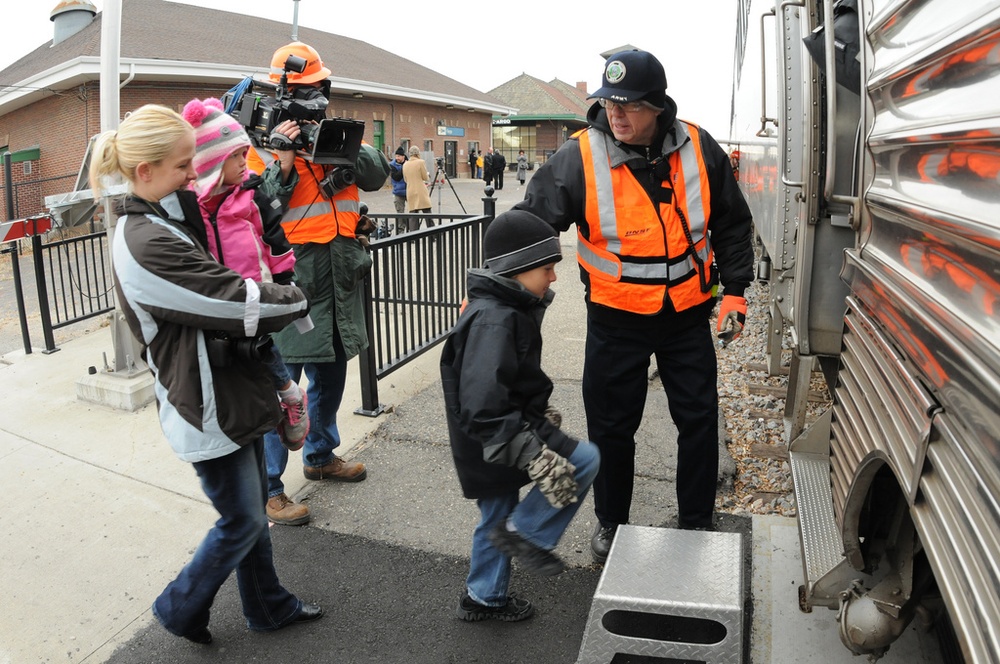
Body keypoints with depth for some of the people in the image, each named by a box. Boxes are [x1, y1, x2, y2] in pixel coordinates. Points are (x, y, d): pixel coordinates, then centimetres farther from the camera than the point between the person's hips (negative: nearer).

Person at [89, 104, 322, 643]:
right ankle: (180, 609, 32)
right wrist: (297, 299, -7)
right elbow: (235, 300, -24)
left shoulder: (171, 220, 7)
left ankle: (268, 607, 38)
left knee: (250, 510, 20)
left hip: (230, 386, 9)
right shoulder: (145, 245, -24)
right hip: (206, 404, -9)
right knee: (242, 522, 8)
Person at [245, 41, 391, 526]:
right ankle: (268, 487, 9)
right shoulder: (263, 142, -6)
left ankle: (320, 455, 40)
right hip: (291, 278, -6)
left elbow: (377, 174, -1)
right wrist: (284, 163, -24)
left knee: (331, 372, 20)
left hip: (340, 277, 7)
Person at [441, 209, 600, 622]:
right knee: (584, 461, -10)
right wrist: (533, 453, -33)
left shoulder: (506, 309, 7)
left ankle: (484, 598, 42)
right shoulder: (493, 322, -27)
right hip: (494, 441, -10)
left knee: (498, 517, 23)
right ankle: (526, 532, 3)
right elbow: (482, 407, -33)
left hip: (494, 438, 10)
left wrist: (539, 416, 25)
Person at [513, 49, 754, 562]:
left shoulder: (699, 150, -5)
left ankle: (697, 523, 33)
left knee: (699, 419, 12)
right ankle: (610, 523, 33)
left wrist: (734, 291, 3)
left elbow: (731, 226, 6)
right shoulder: (579, 158, -14)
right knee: (611, 425, 9)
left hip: (688, 313, 3)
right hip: (615, 318, -2)